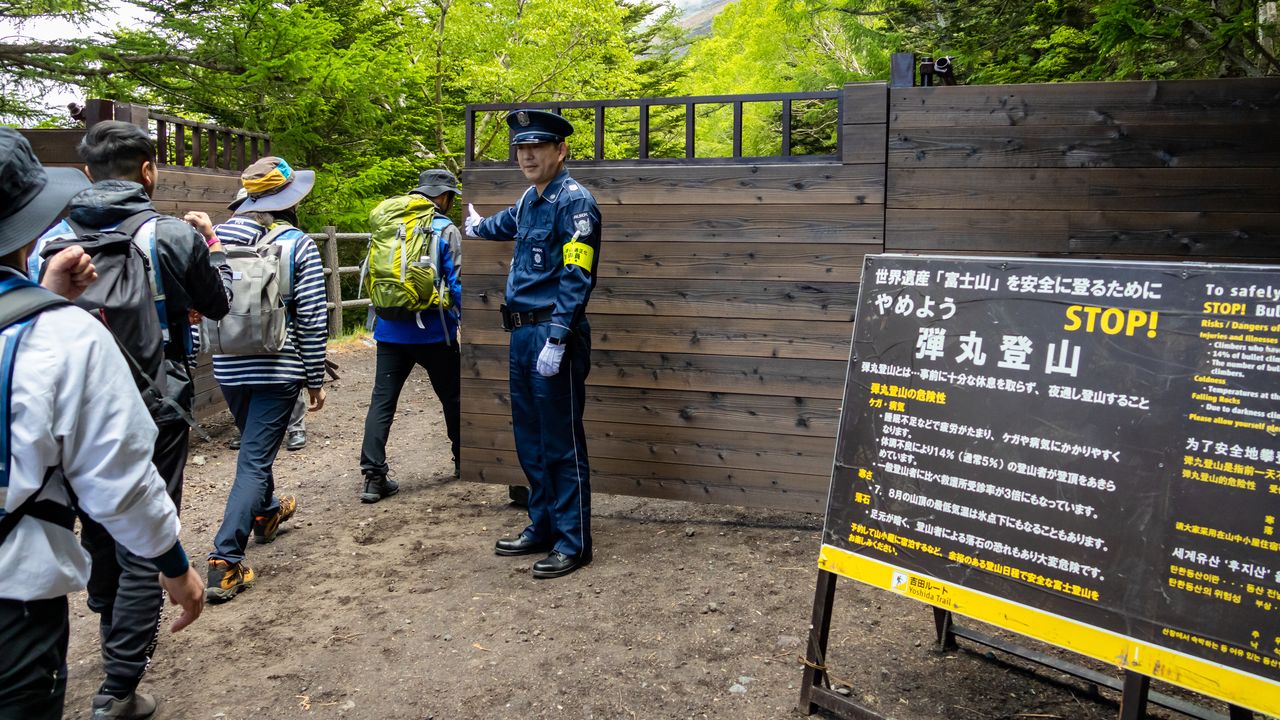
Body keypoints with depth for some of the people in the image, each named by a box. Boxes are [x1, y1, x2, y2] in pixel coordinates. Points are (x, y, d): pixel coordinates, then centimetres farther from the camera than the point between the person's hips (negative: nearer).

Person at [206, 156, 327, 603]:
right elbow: (312, 320, -10)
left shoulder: (219, 236, 3)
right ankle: (226, 562, -8)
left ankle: (266, 513, 48)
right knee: (255, 459, -3)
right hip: (277, 369, -5)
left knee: (253, 446, 27)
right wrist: (315, 379, -2)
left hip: (228, 366, 5)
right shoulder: (299, 245, -9)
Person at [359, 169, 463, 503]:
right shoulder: (446, 231, -6)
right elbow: (456, 283, -10)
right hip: (432, 332, -3)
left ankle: (373, 476, -4)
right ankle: (464, 460, 28)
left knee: (382, 400, 2)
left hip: (390, 330, 3)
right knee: (452, 396, 15)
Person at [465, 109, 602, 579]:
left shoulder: (574, 201, -12)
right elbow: (507, 224, 40)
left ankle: (573, 543, 9)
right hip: (523, 333, 9)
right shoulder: (529, 200, 15)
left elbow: (577, 277, -20)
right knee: (530, 441, 15)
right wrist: (476, 227, 60)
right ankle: (543, 527, 28)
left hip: (554, 334, -9)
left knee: (562, 446, -2)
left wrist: (556, 341, -25)